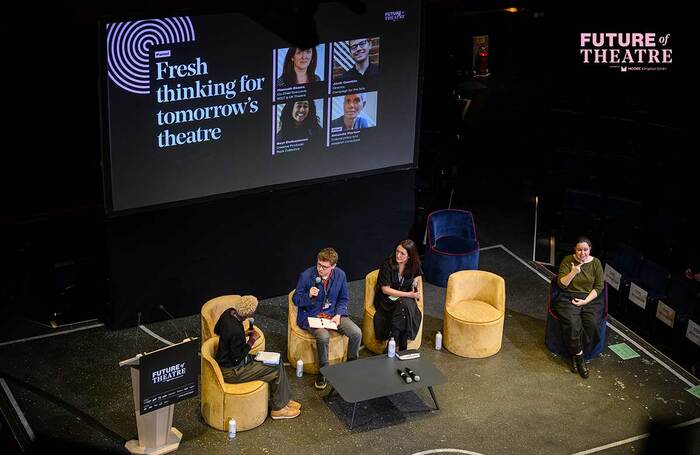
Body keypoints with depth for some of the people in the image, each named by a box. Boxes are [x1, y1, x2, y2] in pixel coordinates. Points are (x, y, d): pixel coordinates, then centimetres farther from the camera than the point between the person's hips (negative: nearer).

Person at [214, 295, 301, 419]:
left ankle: (283, 400, 22)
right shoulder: (236, 331, -34)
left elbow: (217, 330, 13)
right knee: (277, 370, -6)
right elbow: (237, 359, -25)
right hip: (232, 371, -9)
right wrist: (251, 341, -14)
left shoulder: (229, 312, -8)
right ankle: (278, 408, 12)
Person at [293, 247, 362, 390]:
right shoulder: (306, 275, -13)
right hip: (311, 316, -4)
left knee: (356, 333, -17)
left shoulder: (340, 275, -3)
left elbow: (343, 299, 10)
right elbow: (296, 299, -3)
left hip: (333, 313, 4)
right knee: (323, 336, -35)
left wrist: (338, 315, -7)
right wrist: (309, 296, -24)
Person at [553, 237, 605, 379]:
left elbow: (599, 286, 2)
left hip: (590, 299, 1)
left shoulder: (596, 263, 4)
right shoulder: (567, 261, 1)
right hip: (569, 298, -1)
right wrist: (573, 273, -19)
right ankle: (580, 358, -18)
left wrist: (585, 301, -10)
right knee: (573, 323, -31)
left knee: (592, 324, -28)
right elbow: (561, 284, -4)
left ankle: (575, 355, -13)